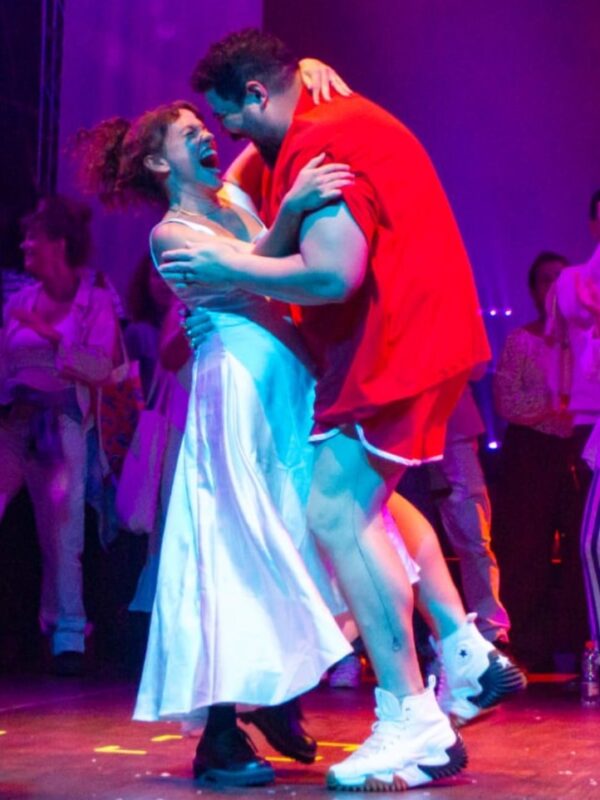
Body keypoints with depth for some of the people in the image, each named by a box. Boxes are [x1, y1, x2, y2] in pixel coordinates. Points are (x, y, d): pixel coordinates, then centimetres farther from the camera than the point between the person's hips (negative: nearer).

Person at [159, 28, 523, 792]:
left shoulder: (319, 142, -18)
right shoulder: (340, 118, 16)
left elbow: (332, 275, -26)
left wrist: (229, 269, -13)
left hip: (396, 342, -11)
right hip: (417, 330, 11)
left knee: (336, 514, -12)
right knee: (363, 501, 20)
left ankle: (414, 725, -10)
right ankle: (466, 651, 21)